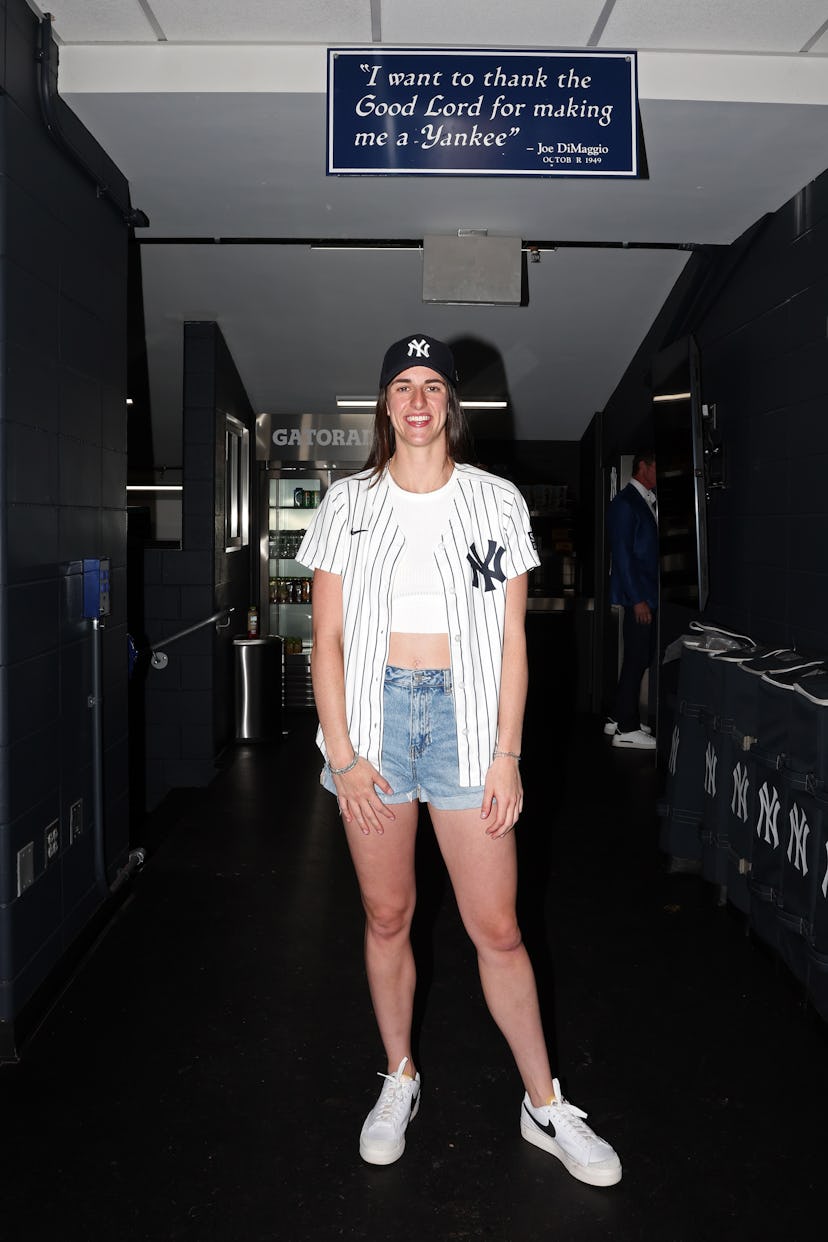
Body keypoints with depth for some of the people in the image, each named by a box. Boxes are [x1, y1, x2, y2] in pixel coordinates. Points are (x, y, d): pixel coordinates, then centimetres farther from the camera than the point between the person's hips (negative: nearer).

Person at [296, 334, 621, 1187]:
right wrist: (343, 753, -6)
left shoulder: (497, 502, 3)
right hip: (374, 709, 1)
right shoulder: (348, 503, 4)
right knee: (386, 916, 11)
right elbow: (327, 637, 2)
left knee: (497, 929, 3)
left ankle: (544, 1106, 21)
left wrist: (506, 755, -4)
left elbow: (512, 638, 2)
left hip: (465, 713, -1)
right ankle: (399, 1079, 32)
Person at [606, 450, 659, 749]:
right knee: (636, 659, -5)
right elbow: (622, 554, -16)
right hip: (638, 595, -9)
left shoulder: (647, 502, 16)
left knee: (641, 658, 13)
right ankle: (626, 729, 2)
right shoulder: (625, 503, -11)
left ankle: (620, 718, 23)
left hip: (648, 595, 9)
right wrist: (637, 598, -18)